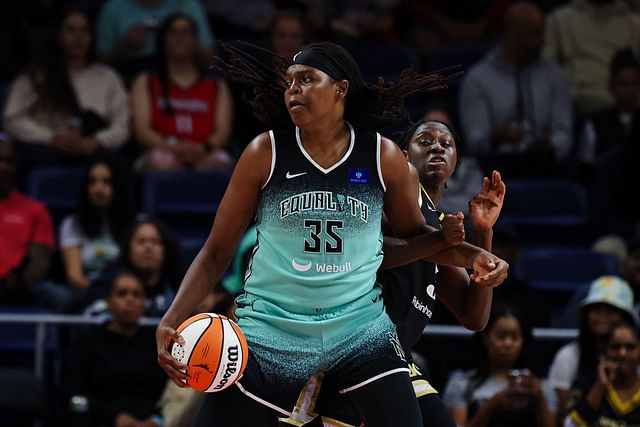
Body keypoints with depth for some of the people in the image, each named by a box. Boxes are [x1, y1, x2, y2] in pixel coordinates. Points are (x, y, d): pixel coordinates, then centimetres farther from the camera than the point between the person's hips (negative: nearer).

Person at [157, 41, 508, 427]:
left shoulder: (384, 157, -1)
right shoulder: (265, 153, -5)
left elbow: (414, 233, 17)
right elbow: (217, 252, 1)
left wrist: (472, 254, -2)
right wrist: (172, 321, -11)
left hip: (360, 325, 1)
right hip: (272, 330, -1)